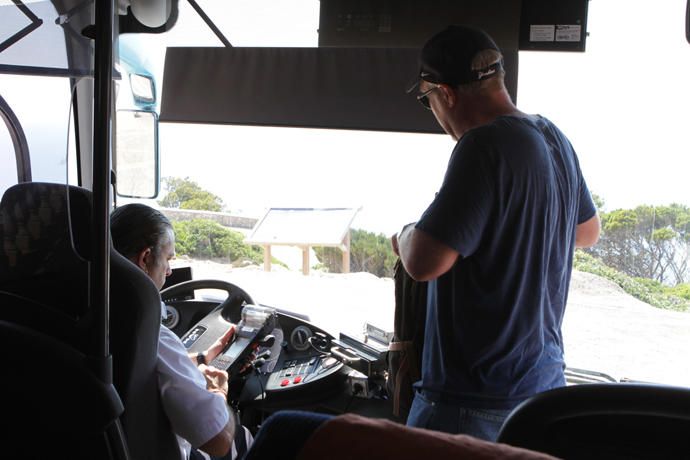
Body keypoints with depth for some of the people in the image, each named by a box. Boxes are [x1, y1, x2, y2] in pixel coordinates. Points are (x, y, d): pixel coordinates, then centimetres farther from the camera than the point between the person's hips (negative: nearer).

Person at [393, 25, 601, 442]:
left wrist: (406, 237, -4)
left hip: (475, 398, -9)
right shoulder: (556, 140, 5)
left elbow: (424, 263, -25)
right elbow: (588, 232, 22)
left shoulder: (486, 146, -22)